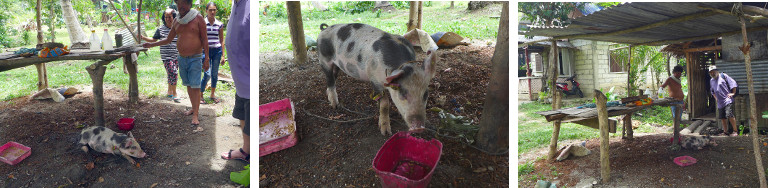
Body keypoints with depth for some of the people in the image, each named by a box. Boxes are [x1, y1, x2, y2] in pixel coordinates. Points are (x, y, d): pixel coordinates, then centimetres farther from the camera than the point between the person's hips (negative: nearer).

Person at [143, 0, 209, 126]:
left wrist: (206, 59, -10)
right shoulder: (177, 21, 10)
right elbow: (168, 40, 19)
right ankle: (193, 108, 22)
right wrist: (152, 45, 13)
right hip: (181, 58, 5)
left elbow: (204, 39, -5)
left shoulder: (198, 18, -5)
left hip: (195, 58, -5)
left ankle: (195, 115, -9)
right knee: (188, 85, 10)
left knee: (195, 86, -8)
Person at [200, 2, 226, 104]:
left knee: (215, 74, 7)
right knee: (207, 73, -10)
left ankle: (213, 95, 21)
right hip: (206, 50, -3)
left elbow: (222, 41, 11)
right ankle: (200, 95, 4)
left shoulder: (219, 24, 6)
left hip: (217, 51, 3)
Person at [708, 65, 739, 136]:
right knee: (722, 118, 8)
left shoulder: (723, 76, -1)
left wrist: (733, 93, -5)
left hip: (727, 100, -7)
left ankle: (735, 131, -11)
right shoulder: (711, 81, 18)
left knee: (729, 115, -17)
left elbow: (733, 83, -3)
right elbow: (712, 91, 35)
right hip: (720, 103, 7)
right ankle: (725, 132, 16)